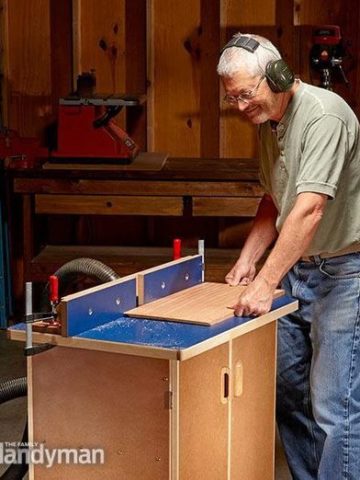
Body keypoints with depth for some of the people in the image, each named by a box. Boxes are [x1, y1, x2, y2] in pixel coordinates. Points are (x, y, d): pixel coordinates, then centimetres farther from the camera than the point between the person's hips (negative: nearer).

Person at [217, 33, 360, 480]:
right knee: (287, 391, 13)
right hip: (295, 268, 9)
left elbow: (309, 209, -30)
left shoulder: (323, 116, -21)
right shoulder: (267, 120, 9)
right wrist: (248, 258, 9)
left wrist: (265, 283, -31)